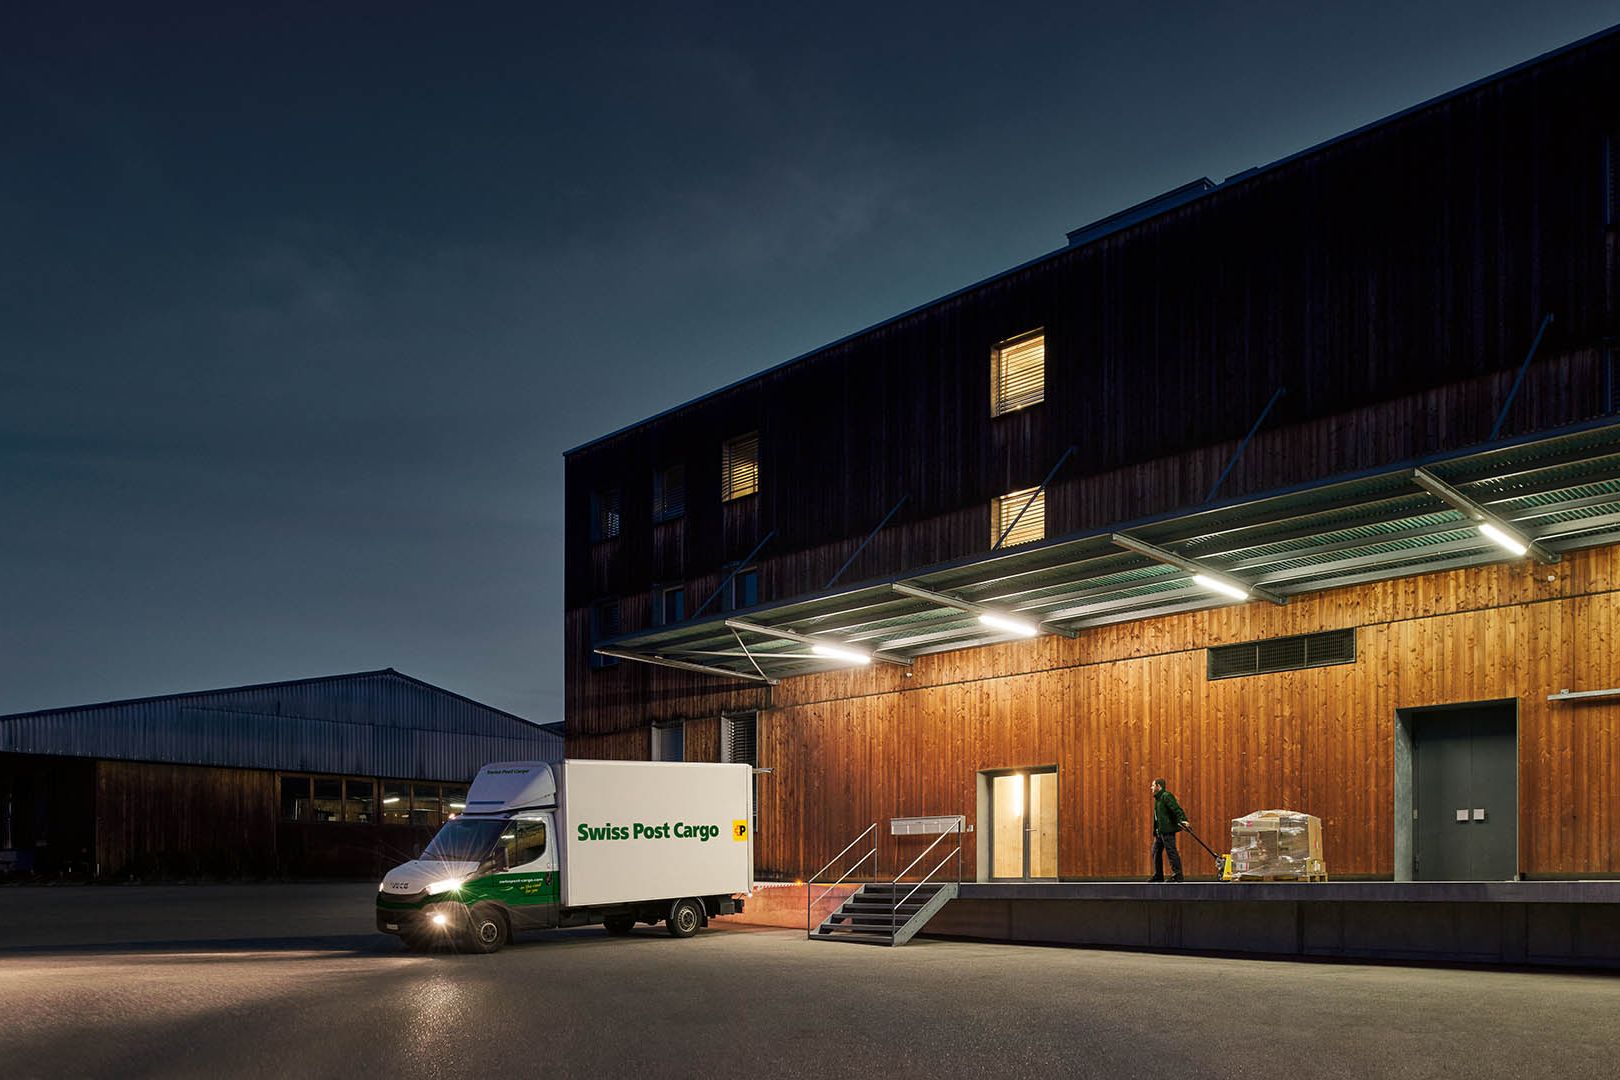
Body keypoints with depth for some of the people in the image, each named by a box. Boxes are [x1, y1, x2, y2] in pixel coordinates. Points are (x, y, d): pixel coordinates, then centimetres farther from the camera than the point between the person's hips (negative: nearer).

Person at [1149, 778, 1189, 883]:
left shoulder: (1166, 796, -10)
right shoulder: (1158, 798, 20)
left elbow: (1176, 809, -23)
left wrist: (1182, 819, -37)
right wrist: (1155, 832, 23)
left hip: (1168, 830, -10)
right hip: (1160, 831, 10)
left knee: (1171, 851, -9)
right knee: (1156, 851, 12)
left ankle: (1177, 875, -6)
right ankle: (1158, 875, 19)